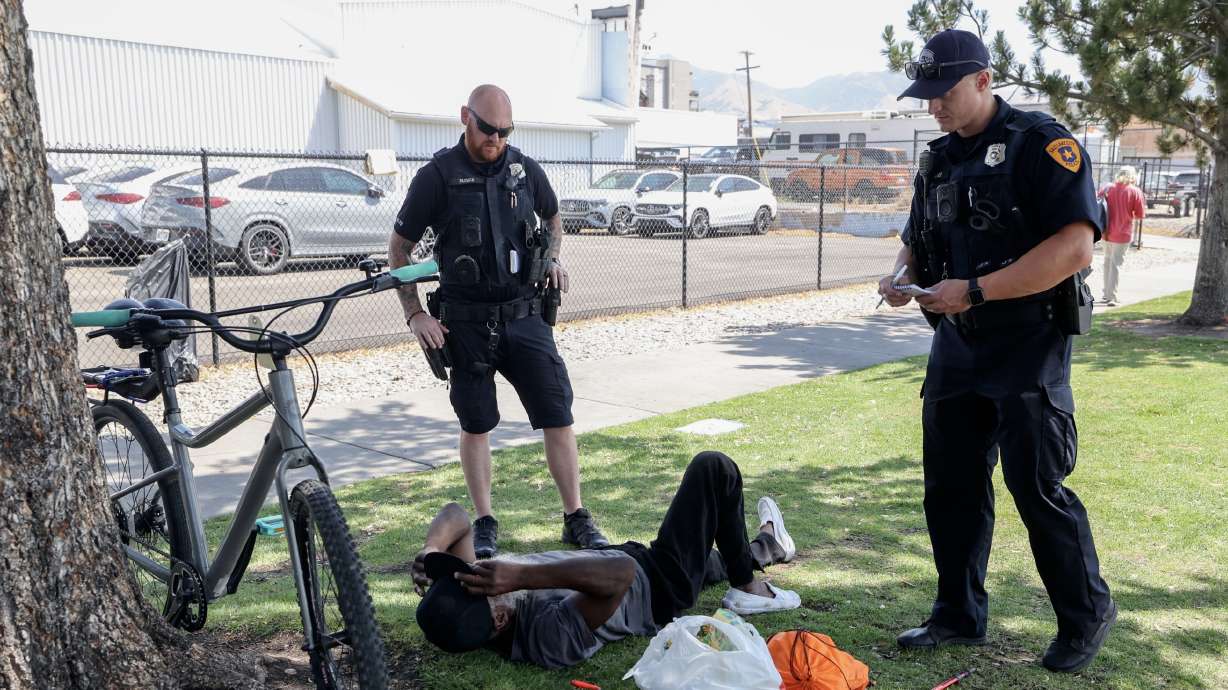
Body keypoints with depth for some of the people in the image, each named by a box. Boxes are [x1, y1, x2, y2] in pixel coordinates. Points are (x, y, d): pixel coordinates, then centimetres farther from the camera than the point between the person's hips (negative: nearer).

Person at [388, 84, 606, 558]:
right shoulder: (438, 176, -5)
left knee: (558, 417, -1)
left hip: (524, 316, 2)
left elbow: (553, 216, 25)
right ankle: (484, 524, 21)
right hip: (466, 323, -2)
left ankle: (576, 519, 10)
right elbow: (398, 248, 1)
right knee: (476, 425, 7)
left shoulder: (525, 170, 4)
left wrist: (553, 257, 6)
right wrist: (415, 314, -7)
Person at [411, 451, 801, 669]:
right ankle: (747, 588, 20)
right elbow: (620, 573, -55)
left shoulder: (463, 619, -22)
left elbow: (455, 515, -17)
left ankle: (761, 548, 66)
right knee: (714, 469, -2)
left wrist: (430, 554, -37)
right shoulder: (552, 636, -44)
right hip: (659, 587, -7)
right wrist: (521, 576, -59)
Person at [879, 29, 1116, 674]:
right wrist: (901, 277, -2)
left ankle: (1087, 615, 20)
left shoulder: (1041, 143, -11)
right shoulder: (939, 160, 13)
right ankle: (959, 616, 25)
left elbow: (1075, 247, -21)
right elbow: (916, 241, 22)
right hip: (956, 350, 7)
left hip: (1026, 350, -7)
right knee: (950, 486, 10)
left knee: (1037, 488, -2)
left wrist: (974, 290, -23)